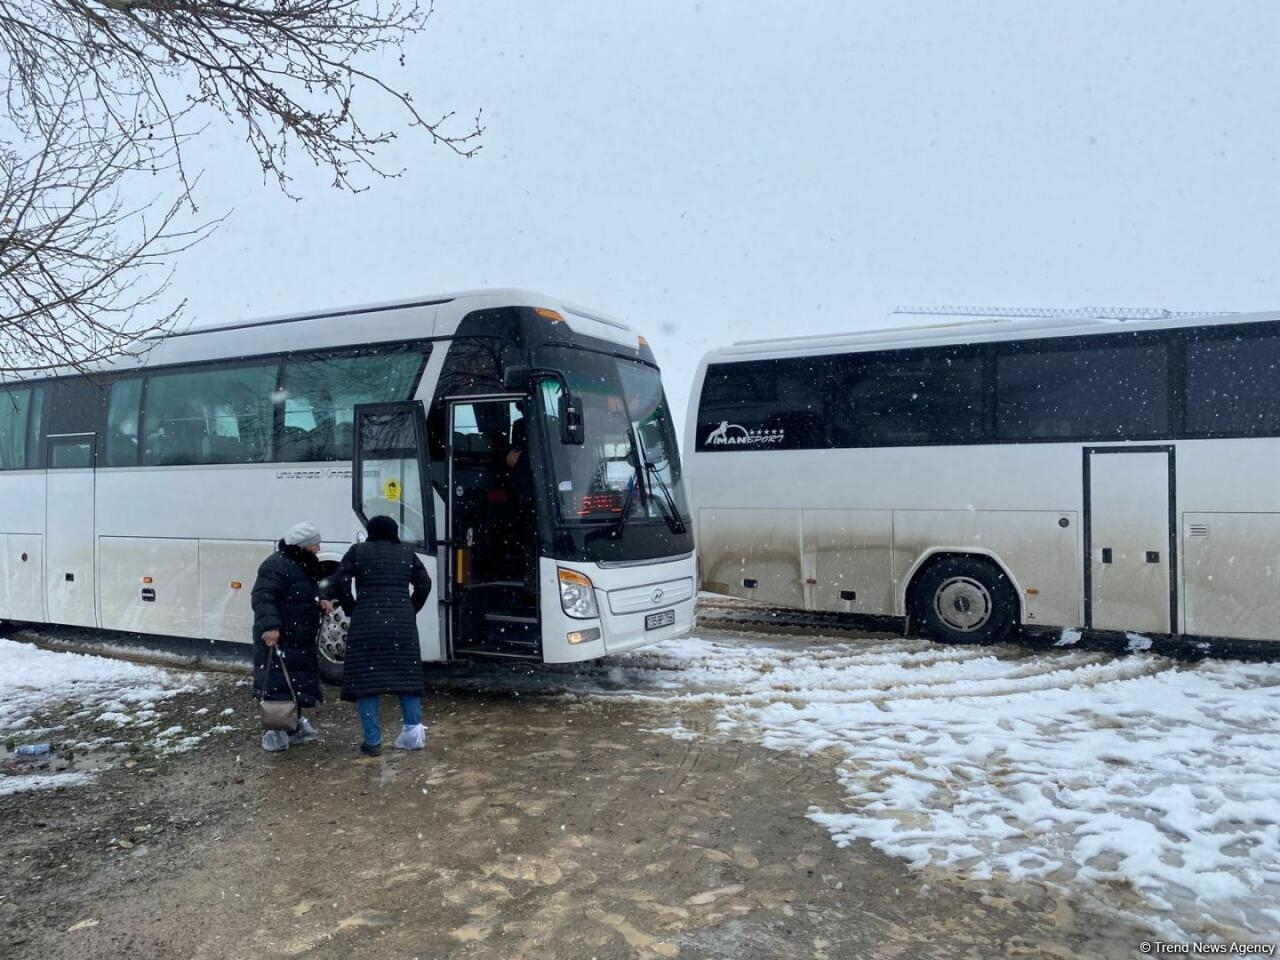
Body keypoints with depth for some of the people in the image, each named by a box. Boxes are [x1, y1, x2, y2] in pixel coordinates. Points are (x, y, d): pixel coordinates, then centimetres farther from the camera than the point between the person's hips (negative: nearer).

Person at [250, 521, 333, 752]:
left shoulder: (304, 565, 13)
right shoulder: (277, 566, -20)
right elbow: (262, 598, -28)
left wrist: (320, 602, 6)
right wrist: (269, 625, -40)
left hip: (300, 639, 10)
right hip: (277, 639, -10)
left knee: (298, 682, 17)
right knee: (277, 684, -5)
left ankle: (295, 724, 31)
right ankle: (274, 730, 7)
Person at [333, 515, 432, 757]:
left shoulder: (358, 551, 6)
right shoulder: (407, 552, 12)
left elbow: (340, 582, -3)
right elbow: (424, 584, 6)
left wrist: (352, 609, 8)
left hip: (367, 624, -2)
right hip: (402, 623, 2)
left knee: (366, 679, 2)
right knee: (406, 674, 13)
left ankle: (373, 740, 0)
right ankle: (413, 727, 4)